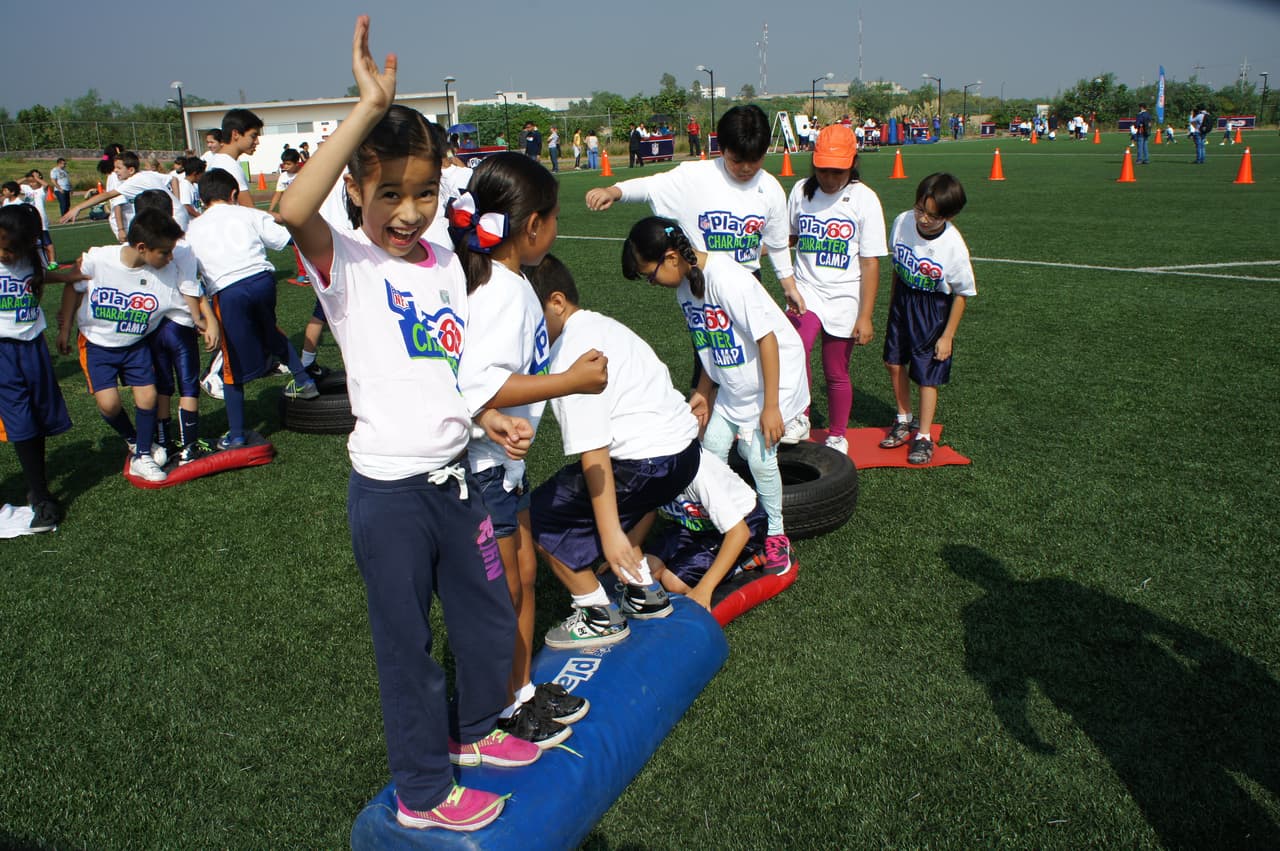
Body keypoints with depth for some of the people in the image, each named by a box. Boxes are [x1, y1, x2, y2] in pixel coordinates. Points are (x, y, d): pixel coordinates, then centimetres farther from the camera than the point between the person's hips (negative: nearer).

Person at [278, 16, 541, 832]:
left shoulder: (445, 262, 5)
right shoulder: (346, 263, -14)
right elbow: (293, 210, -37)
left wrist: (492, 421, -2)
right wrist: (370, 107, -37)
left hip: (455, 475, 6)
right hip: (389, 493, -6)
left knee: (490, 615, 21)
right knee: (408, 643, 9)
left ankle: (474, 729, 48)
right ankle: (422, 793, 31)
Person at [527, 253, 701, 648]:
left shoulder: (571, 357, -15)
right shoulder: (605, 325, 15)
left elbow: (593, 452, -19)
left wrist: (611, 533, -18)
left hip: (645, 464, -10)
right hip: (684, 449, 10)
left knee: (540, 517, 2)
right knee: (607, 504, 32)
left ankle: (600, 617, 9)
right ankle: (646, 593, 33)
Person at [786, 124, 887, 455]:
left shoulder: (864, 199, -9)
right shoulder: (801, 191, 1)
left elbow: (870, 263, -8)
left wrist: (865, 316, -11)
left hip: (844, 299, -1)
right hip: (806, 291, 2)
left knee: (836, 373, 8)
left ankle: (837, 436, 30)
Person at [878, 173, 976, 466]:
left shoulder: (954, 247, -25)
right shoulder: (902, 222, -14)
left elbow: (962, 294, -13)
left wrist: (947, 335, -11)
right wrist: (893, 304, 13)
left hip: (934, 311, -5)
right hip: (902, 301, 5)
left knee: (927, 375, 2)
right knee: (895, 362, 12)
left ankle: (923, 436, 17)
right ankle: (904, 420, 34)